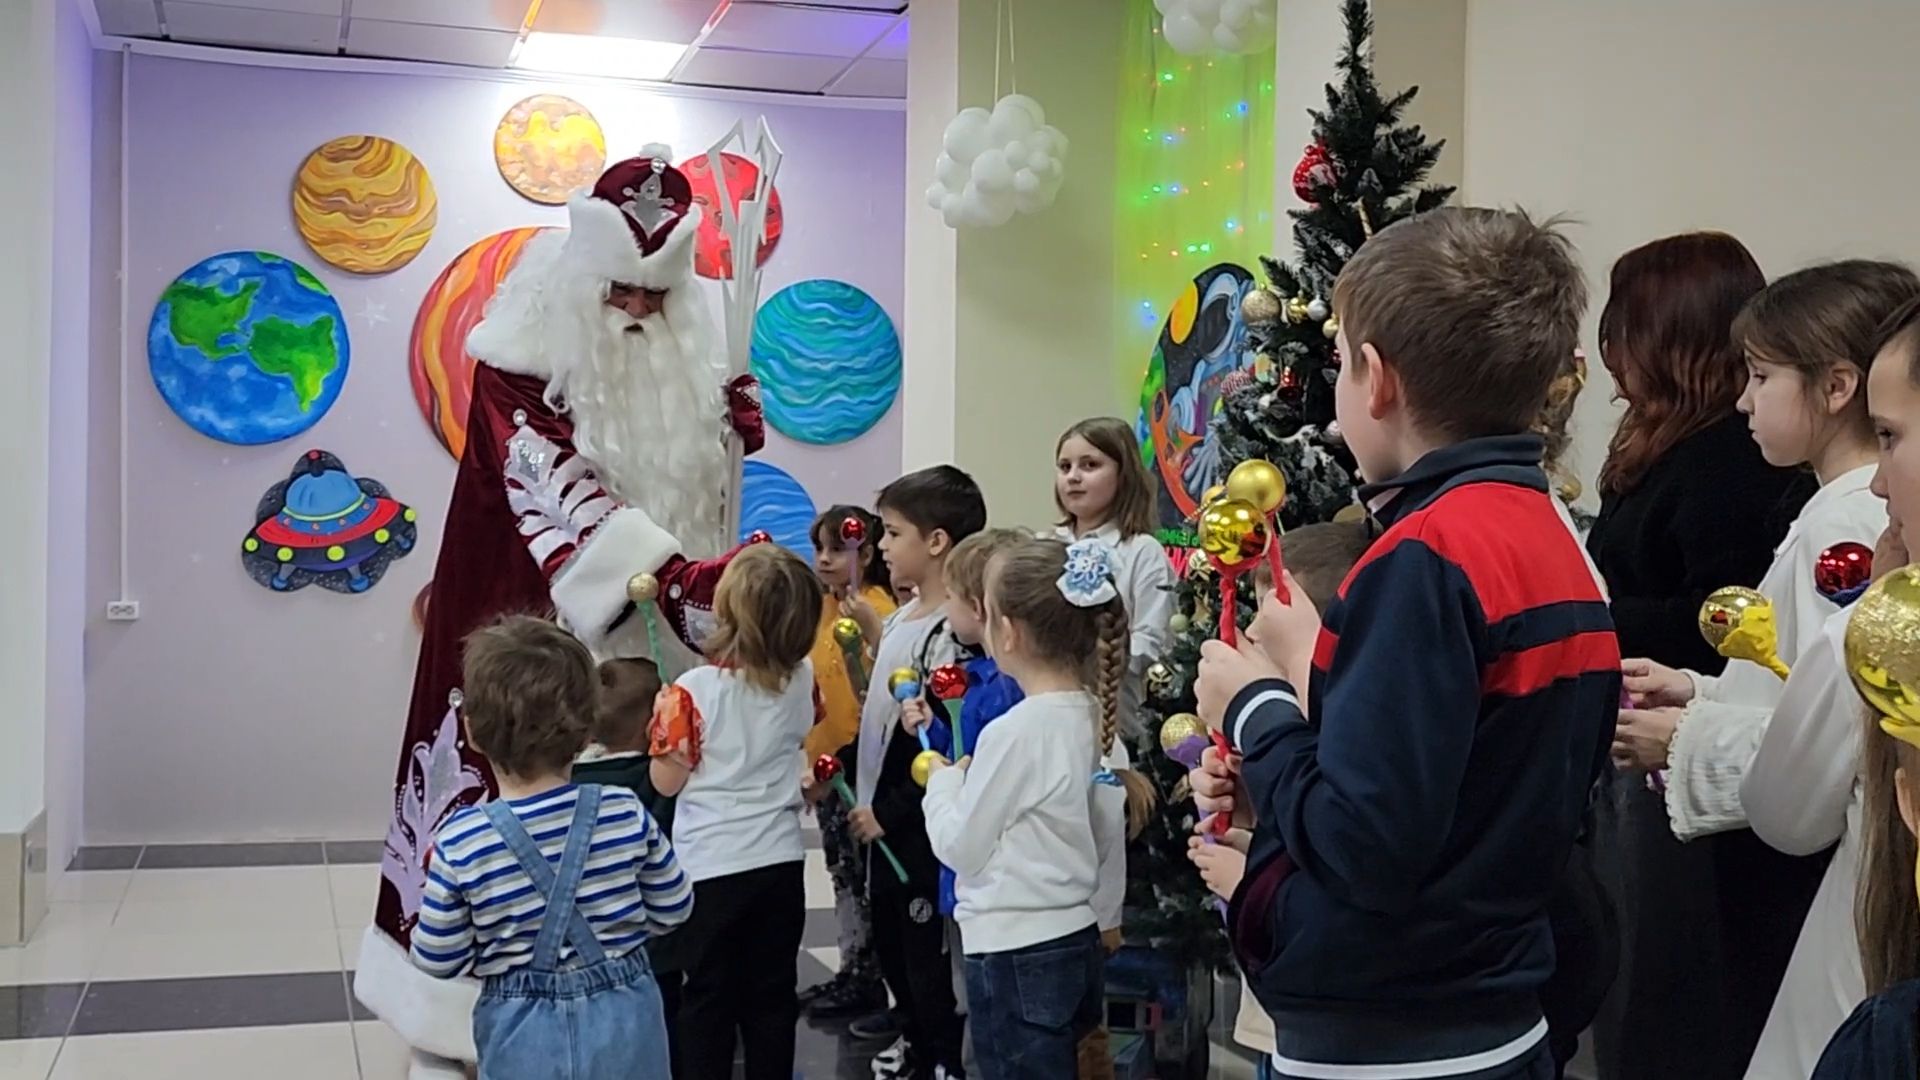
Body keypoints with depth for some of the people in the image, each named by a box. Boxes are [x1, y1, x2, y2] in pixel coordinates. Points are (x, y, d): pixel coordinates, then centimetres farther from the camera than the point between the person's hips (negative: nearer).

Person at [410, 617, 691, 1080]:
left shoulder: (461, 842, -17)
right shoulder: (627, 814, -12)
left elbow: (437, 960, -7)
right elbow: (673, 909, 2)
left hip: (528, 1032, -1)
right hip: (625, 1019, 2)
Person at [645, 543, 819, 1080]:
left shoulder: (695, 689, -18)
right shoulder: (801, 680, -5)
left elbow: (667, 780, -10)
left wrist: (665, 715, 2)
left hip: (711, 866, -4)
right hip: (781, 861, 4)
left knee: (708, 997, 10)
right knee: (772, 995, 14)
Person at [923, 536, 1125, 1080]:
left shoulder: (1014, 732, -20)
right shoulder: (1087, 717, 3)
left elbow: (960, 847, -12)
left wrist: (944, 782, 5)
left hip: (1017, 953, -8)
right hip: (1077, 940, 8)